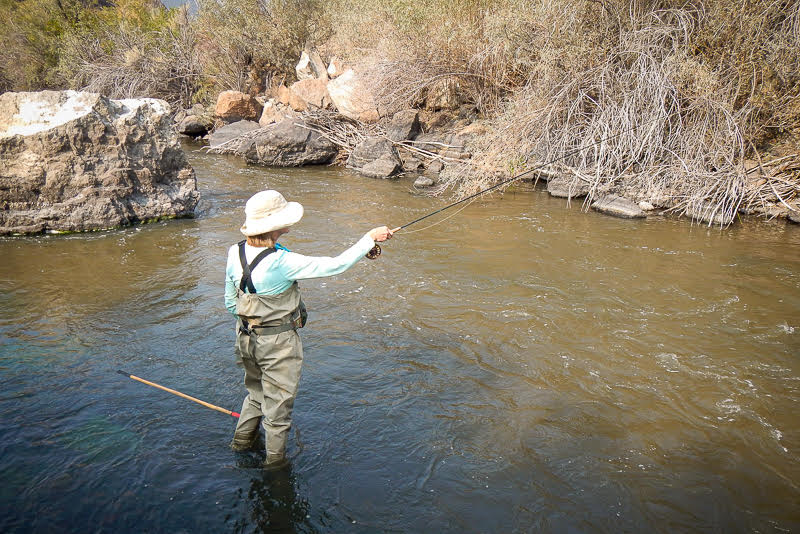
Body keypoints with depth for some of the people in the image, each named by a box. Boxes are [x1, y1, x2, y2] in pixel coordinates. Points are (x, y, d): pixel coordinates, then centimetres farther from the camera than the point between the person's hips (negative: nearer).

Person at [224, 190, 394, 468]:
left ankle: (242, 439, 46)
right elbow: (335, 265, -27)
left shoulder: (235, 253, -7)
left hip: (247, 338, 7)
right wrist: (370, 237, -19)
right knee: (278, 401, 14)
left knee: (256, 391, 30)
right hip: (278, 343, -6)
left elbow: (231, 302, 5)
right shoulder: (282, 262, -29)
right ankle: (275, 459, 32)